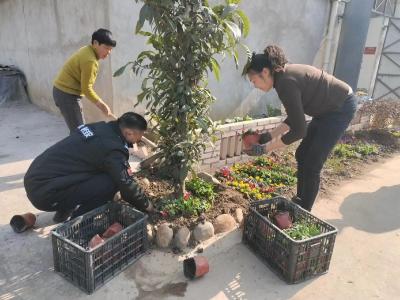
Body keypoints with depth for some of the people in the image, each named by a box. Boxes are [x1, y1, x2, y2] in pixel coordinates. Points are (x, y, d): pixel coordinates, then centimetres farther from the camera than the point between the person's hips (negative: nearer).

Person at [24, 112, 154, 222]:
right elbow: (127, 185, -15)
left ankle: (65, 210, 22)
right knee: (110, 182, -14)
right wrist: (148, 207, 4)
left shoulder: (100, 128, 7)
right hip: (44, 193, -9)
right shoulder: (113, 149, -20)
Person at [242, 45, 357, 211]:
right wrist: (269, 135, 1)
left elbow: (299, 130, -26)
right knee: (302, 155, 12)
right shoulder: (283, 75, 0)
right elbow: (295, 117, 7)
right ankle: (299, 202, 27)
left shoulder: (286, 83, -28)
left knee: (311, 164, -5)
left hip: (342, 107, -9)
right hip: (330, 108, 9)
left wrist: (264, 148, -21)